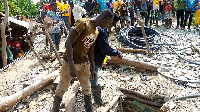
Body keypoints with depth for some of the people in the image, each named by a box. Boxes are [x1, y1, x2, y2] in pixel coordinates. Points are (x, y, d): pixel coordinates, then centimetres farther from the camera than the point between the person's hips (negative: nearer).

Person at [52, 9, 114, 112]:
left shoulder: (96, 32, 5)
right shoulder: (83, 23, -20)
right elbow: (68, 43, -23)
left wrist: (93, 68, 14)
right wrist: (72, 66, -26)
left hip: (84, 63, 7)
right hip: (71, 62, -7)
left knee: (87, 88, 15)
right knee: (61, 89, 6)